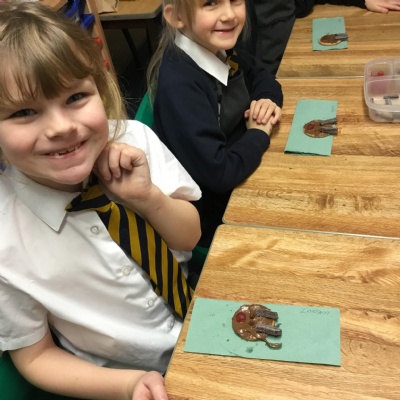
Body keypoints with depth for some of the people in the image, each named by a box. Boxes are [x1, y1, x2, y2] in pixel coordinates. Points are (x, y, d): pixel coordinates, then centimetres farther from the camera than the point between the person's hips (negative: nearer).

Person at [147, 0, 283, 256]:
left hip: (244, 182, 7)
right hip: (216, 219, -7)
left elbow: (260, 75, 14)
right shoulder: (178, 84, -30)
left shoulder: (218, 48, -5)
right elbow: (219, 173, -34)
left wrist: (268, 101, -9)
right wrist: (259, 134, -16)